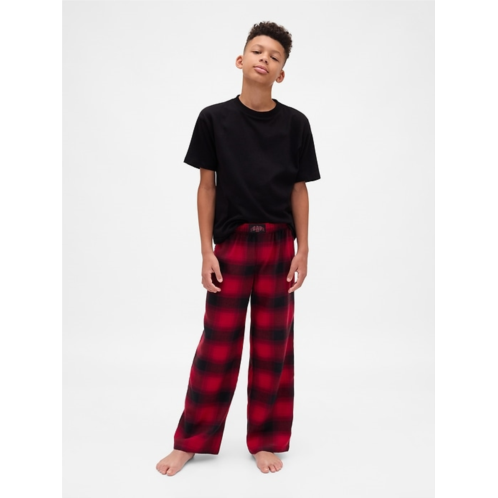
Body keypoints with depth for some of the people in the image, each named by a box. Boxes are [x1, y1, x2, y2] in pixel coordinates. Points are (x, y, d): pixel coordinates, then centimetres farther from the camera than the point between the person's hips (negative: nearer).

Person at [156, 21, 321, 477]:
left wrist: (303, 249, -1)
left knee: (273, 345, 8)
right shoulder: (215, 118, -1)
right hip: (232, 244, -1)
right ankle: (191, 440, 20)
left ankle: (266, 440, 23)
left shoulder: (295, 123, 1)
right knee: (219, 344, 4)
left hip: (278, 246, 1)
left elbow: (299, 189, 4)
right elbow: (207, 187, 1)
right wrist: (207, 252, -3)